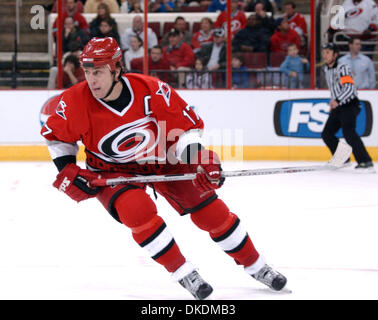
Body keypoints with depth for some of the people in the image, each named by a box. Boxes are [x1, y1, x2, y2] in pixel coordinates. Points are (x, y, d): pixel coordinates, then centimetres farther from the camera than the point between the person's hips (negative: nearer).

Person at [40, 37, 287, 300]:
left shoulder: (151, 90, -27)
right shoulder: (75, 103, -23)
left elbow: (187, 124, -15)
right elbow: (55, 135, -2)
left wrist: (199, 159, -28)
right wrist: (66, 171, -12)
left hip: (163, 159, 0)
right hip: (112, 172, 0)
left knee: (209, 209, -4)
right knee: (137, 209, -30)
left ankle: (256, 266, 17)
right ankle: (184, 273, -14)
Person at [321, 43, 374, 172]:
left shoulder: (342, 68, -15)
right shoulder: (326, 69, 13)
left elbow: (349, 88, -27)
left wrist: (337, 101, -39)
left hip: (350, 105, -9)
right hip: (337, 108, 9)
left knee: (348, 133, -25)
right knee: (327, 134, 8)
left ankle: (366, 162, -28)